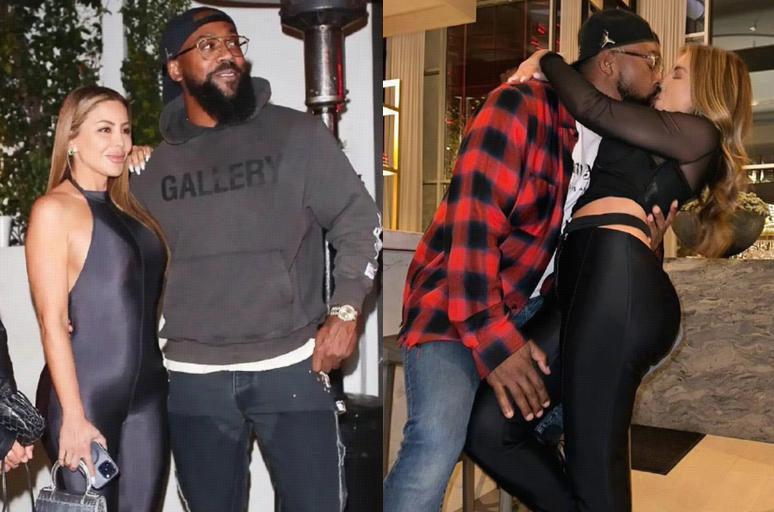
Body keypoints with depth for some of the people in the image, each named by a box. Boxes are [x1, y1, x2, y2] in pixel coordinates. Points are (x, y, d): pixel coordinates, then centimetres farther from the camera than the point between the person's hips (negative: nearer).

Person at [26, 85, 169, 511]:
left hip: (147, 393, 6)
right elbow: (52, 321, -13)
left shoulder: (127, 205, 12)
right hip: (85, 396, -6)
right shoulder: (54, 209, -8)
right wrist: (73, 416, -16)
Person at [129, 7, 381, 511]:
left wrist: (346, 311, -9)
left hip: (291, 368, -2)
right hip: (194, 379, 3)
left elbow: (360, 222, 2)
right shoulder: (154, 163, 8)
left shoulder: (297, 134, 0)